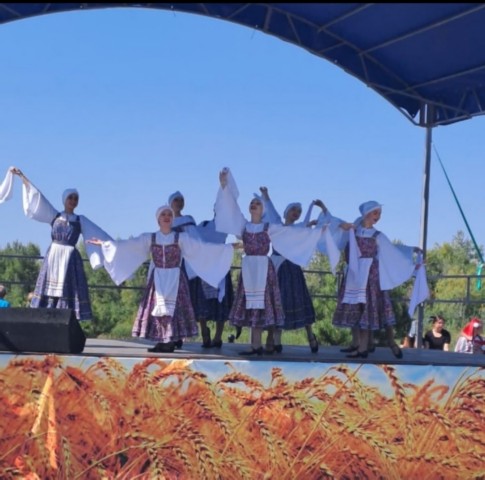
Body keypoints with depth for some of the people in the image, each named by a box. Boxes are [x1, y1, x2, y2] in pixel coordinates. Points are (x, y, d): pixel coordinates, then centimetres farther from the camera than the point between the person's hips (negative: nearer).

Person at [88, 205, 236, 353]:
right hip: (157, 279, 2)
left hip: (175, 279, -2)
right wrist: (105, 243, 0)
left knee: (174, 308, -9)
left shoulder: (181, 238, 2)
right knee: (157, 308, -4)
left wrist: (228, 247, -8)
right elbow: (127, 245, 5)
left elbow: (202, 247, -2)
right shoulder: (149, 238, 6)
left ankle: (170, 342, -6)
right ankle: (160, 343, -1)